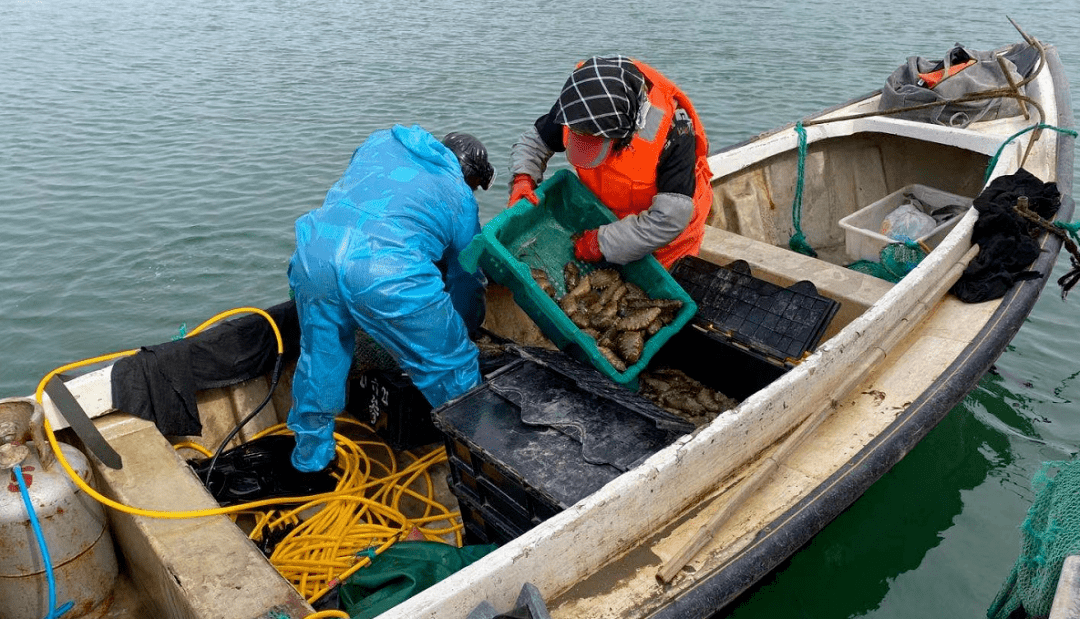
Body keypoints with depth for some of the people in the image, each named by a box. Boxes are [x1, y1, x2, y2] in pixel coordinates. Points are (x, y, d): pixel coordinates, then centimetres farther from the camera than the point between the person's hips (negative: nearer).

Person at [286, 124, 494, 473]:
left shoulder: (382, 140, 32)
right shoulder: (460, 198, 22)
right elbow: (466, 281, 29)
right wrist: (461, 333, 46)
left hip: (315, 252, 5)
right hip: (389, 273, -5)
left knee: (320, 357, 27)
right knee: (452, 368, 15)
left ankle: (310, 456, 46)